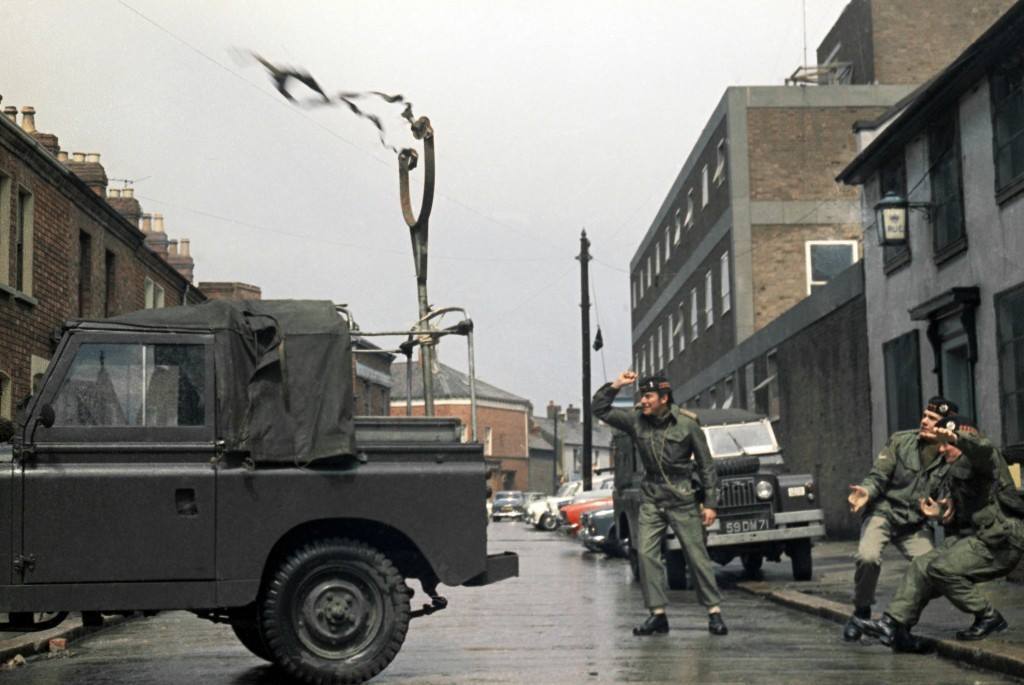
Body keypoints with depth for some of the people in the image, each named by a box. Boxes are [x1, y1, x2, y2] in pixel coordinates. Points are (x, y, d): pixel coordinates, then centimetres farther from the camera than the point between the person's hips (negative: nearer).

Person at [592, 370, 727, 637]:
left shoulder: (688, 425, -6)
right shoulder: (636, 421, 3)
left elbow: (706, 465, -1)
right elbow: (600, 409, 5)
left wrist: (710, 503, -5)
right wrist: (616, 385, -7)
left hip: (682, 498, -3)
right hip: (651, 498, 3)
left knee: (697, 555, -2)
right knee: (646, 553, -7)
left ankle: (714, 612, 7)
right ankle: (657, 614, -2)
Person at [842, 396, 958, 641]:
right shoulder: (900, 441, -2)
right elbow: (878, 476, -3)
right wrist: (866, 491, -23)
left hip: (915, 523, 2)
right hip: (883, 512, -1)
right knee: (868, 557, -27)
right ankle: (861, 612, -2)